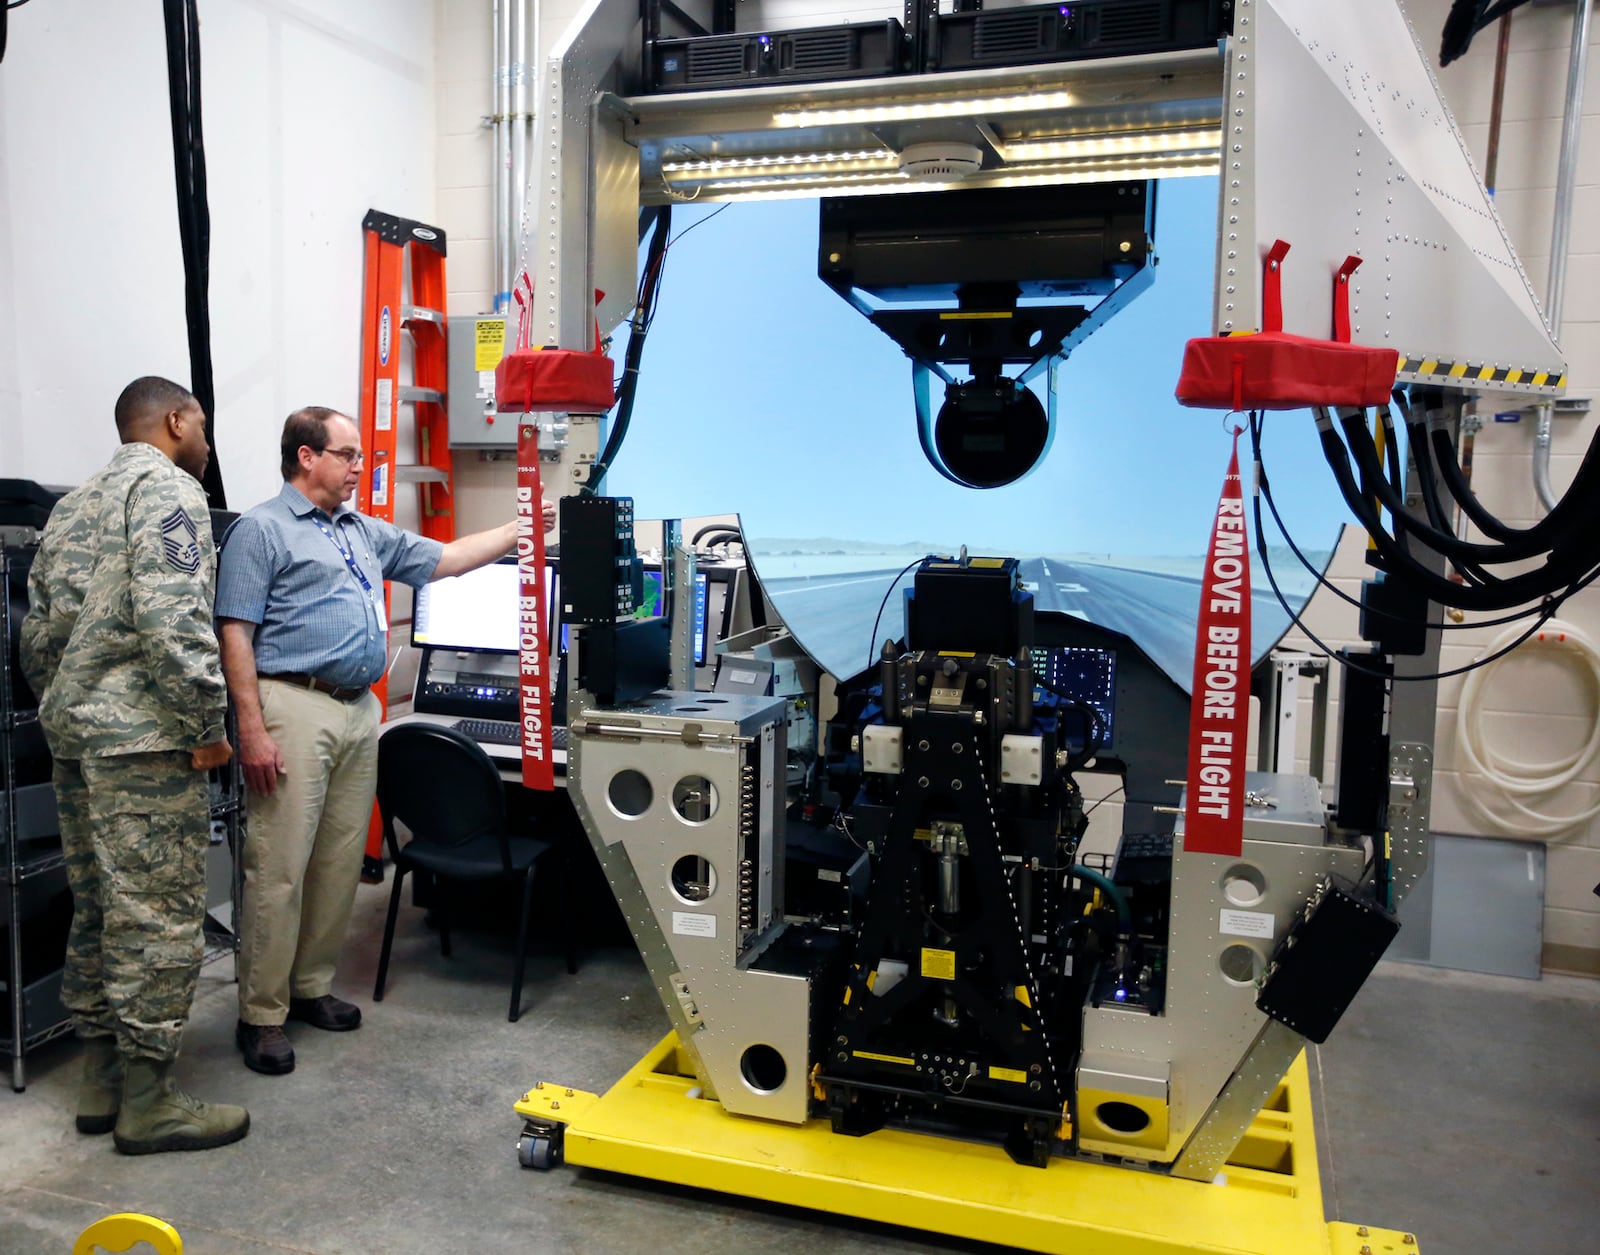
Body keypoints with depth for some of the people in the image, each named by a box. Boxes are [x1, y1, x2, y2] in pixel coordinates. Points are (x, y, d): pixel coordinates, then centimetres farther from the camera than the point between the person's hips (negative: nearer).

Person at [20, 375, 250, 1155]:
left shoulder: (74, 505, 19)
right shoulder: (168, 489, -9)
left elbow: (37, 630, 18)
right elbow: (172, 617, -22)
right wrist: (207, 726, -17)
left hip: (73, 734, 10)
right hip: (144, 736, -10)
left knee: (98, 909, 16)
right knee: (160, 916, -3)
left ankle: (100, 1077, 25)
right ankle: (147, 1103, 5)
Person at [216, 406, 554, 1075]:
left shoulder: (367, 534, 20)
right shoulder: (261, 531, -2)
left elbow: (442, 559, 23)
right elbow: (235, 634, -8)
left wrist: (523, 529, 16)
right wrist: (252, 730, -16)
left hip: (361, 711, 8)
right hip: (295, 706, -7)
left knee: (340, 862, 11)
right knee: (279, 870, -4)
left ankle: (311, 987, 24)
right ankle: (261, 1015, 5)